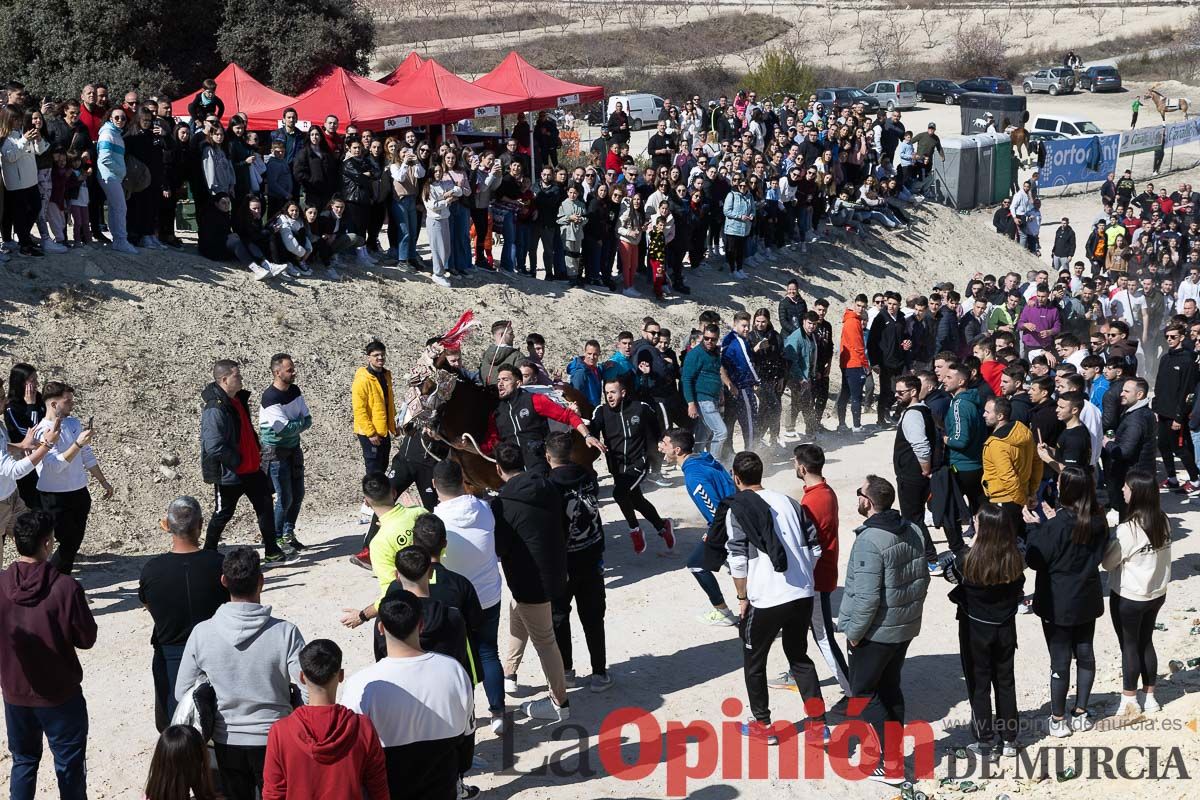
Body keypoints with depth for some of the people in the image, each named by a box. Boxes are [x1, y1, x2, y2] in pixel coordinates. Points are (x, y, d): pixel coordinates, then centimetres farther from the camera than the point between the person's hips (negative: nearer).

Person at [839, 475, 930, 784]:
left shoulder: (869, 541, -26)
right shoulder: (912, 531, 1)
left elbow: (867, 597, -26)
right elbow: (923, 579, 10)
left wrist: (854, 632, -14)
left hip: (876, 632, -8)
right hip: (906, 628, 8)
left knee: (863, 692, 5)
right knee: (890, 689, 20)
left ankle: (890, 765, 4)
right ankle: (887, 751, 30)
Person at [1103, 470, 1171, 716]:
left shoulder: (1128, 530, -26)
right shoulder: (1163, 522, -6)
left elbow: (1108, 562, -15)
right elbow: (1162, 557, 4)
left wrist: (1104, 537, -2)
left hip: (1128, 597, -6)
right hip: (1156, 593, 6)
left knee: (1129, 647, 8)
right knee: (1146, 643, 19)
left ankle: (1130, 702, 20)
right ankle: (1149, 698, 29)